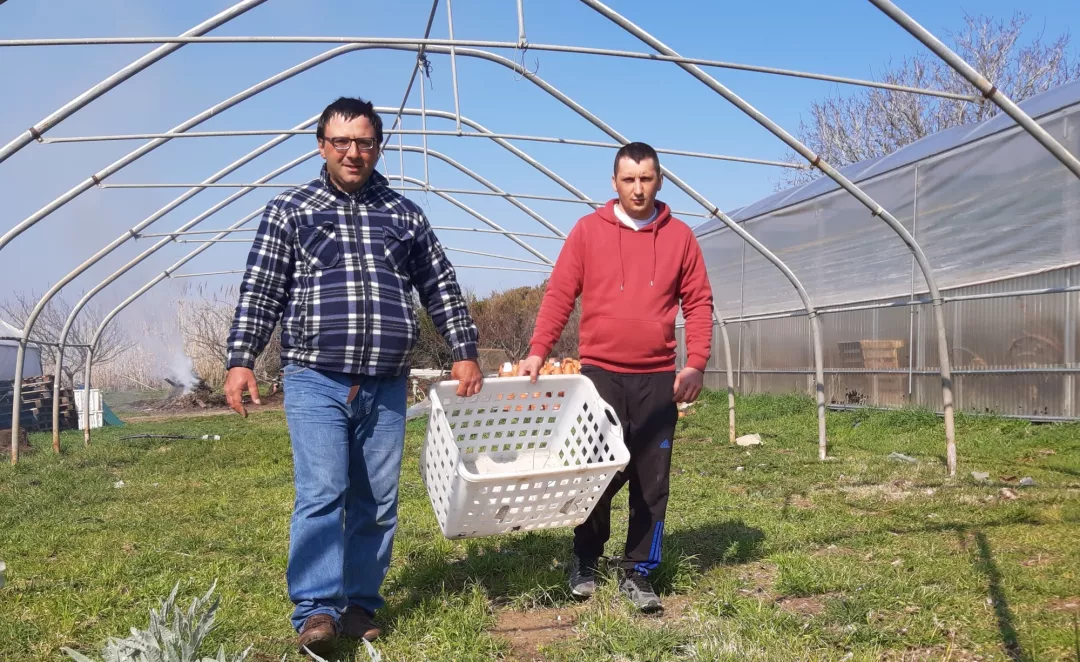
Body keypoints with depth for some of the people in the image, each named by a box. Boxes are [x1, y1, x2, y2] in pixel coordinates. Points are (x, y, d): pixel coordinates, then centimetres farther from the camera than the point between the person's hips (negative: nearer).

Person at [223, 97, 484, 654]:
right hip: (315, 382, -3)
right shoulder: (288, 211, 6)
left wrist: (465, 352, 9)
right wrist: (240, 360, -6)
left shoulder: (404, 215, 13)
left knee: (377, 503, 6)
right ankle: (315, 610, -5)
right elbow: (259, 292, 3)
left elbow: (441, 288, 15)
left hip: (386, 387, 3)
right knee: (321, 494, -12)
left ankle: (359, 607, 18)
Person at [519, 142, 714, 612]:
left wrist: (696, 364, -5)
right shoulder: (588, 230, 2)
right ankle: (585, 559, 25)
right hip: (599, 373, -1)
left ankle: (637, 572, 18)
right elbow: (559, 295, 0)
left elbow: (698, 303, 6)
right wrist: (538, 351, -10)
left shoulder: (680, 237, 6)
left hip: (658, 378, 2)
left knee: (651, 480, 5)